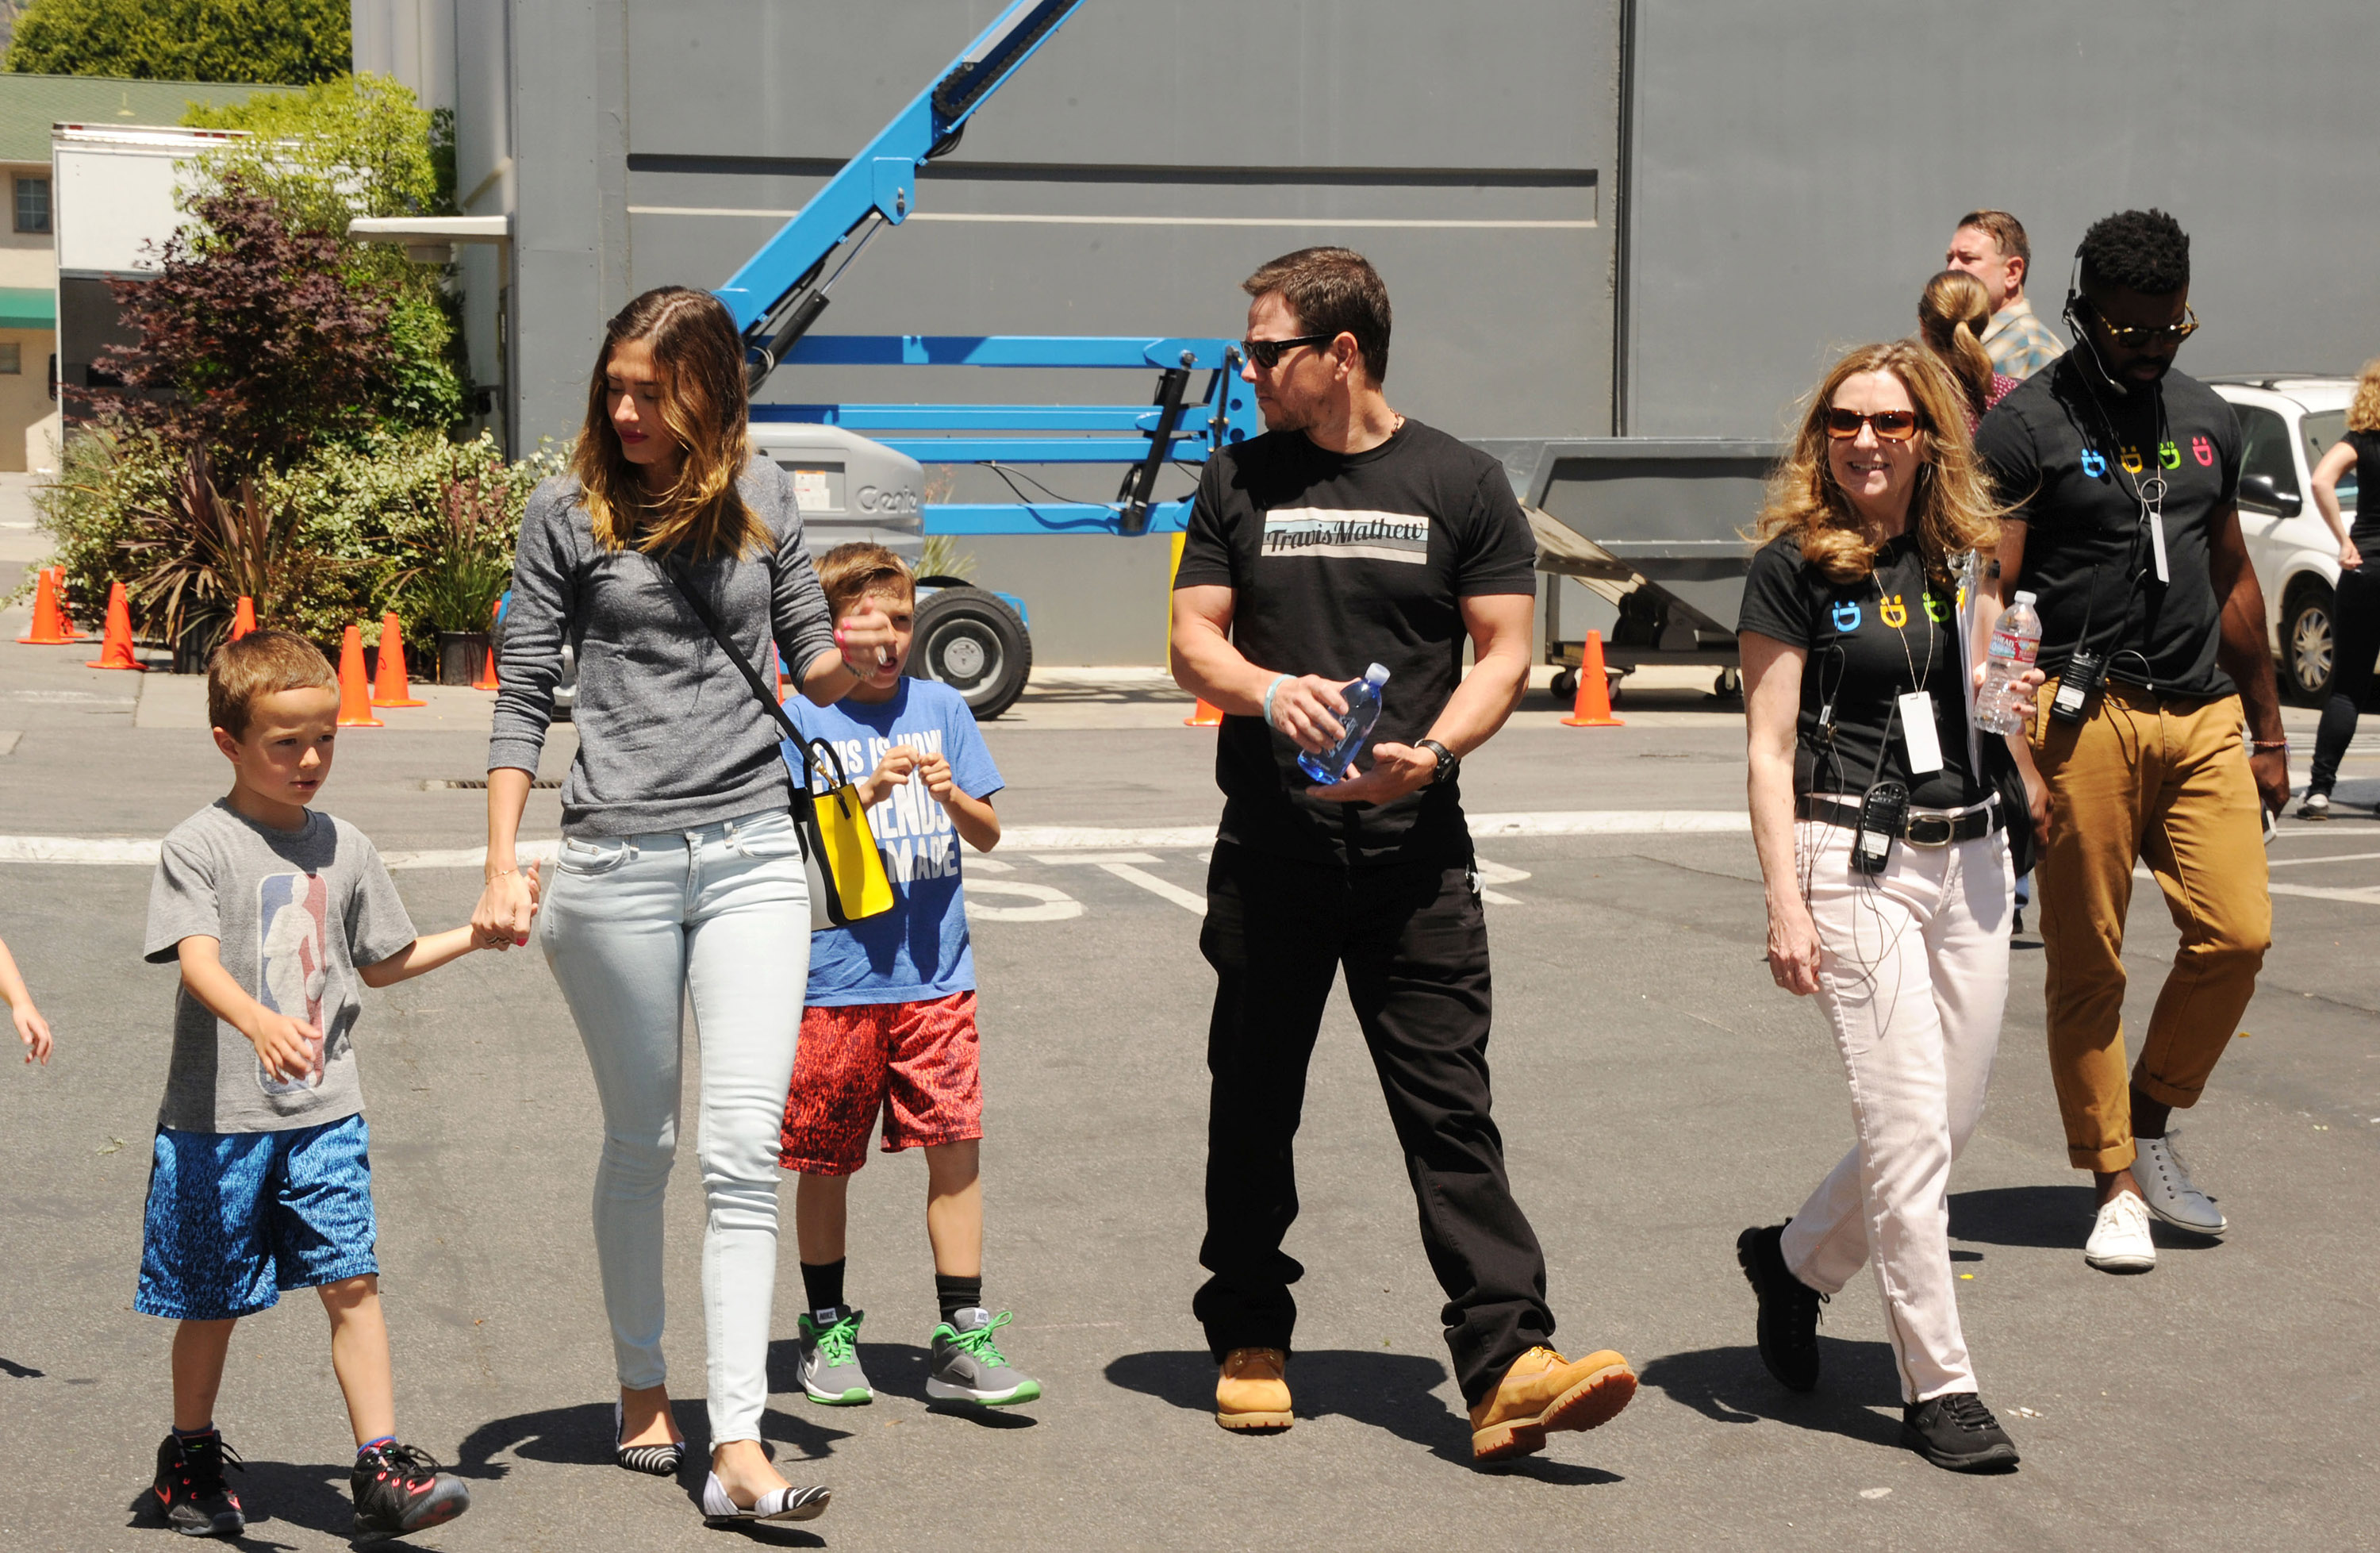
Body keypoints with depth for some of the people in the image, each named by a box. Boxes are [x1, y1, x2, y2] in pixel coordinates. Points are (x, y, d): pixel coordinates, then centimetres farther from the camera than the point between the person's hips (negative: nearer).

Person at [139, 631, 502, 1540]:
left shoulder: (344, 849, 9)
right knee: (213, 1301, 8)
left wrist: (477, 934, 14)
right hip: (218, 1117, -3)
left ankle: (382, 1470, -6)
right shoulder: (198, 848, -7)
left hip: (324, 1114, 3)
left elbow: (382, 963, 22)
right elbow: (197, 961, -22)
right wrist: (260, 1023, -40)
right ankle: (190, 1460, 27)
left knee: (352, 1280, -8)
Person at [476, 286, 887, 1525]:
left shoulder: (763, 496, 8)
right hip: (618, 862, -1)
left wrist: (853, 657, -8)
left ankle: (737, 1448, -8)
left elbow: (810, 664, 16)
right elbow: (525, 696, 2)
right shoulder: (568, 512, 1)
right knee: (640, 1142, 9)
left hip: (753, 852, 2)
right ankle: (641, 1394, 28)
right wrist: (501, 866, -5)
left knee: (745, 1150, -6)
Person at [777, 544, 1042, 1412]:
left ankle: (962, 1340, 0)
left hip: (936, 975, 2)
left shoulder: (942, 708, 8)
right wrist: (868, 794, -19)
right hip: (836, 978, -2)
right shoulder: (803, 721, -1)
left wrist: (952, 796, -12)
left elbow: (988, 835, 8)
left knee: (956, 1144, -5)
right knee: (826, 1161, 6)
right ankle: (827, 1331, 22)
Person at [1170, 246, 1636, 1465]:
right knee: (1253, 1100, 9)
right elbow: (1192, 639, 8)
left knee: (1449, 1109, -7)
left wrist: (1431, 751, -16)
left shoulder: (1461, 485, 3)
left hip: (1413, 850, -2)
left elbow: (1503, 652, 2)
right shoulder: (1240, 481, 9)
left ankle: (1507, 1364, -12)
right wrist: (1268, 688, -14)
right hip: (1269, 848, 2)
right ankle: (1249, 1340, 24)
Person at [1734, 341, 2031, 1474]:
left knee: (1954, 1116, 10)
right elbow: (1769, 752, -6)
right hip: (1855, 861, -6)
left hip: (1970, 856, 6)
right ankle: (1938, 1387, 0)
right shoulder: (1794, 566, -4)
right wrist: (1785, 904, -13)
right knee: (1910, 1126, -8)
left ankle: (1793, 1261, 34)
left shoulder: (1963, 561, 10)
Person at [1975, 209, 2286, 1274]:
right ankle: (2117, 1185, 11)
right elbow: (1986, 597, -7)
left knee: (2237, 933, -5)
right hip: (2086, 715, -5)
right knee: (2088, 967, 0)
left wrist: (2265, 729, 23)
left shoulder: (2206, 420, 15)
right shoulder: (2026, 428, -4)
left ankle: (2148, 1124, 16)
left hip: (2204, 713, 5)